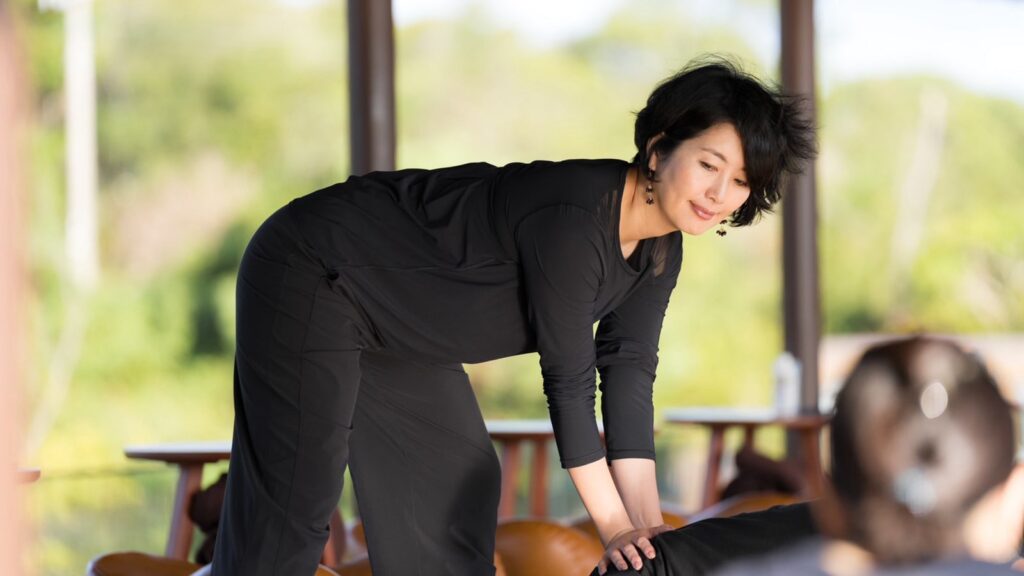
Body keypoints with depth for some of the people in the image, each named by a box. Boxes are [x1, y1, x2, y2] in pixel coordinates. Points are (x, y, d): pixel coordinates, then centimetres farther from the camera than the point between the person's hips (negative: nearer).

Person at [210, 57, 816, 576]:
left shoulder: (660, 249, -5)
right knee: (292, 507, -9)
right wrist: (615, 526, -20)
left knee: (457, 490, 11)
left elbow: (629, 376, -6)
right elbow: (569, 382, -27)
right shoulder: (573, 220, -32)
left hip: (396, 326, 10)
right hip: (313, 274, -10)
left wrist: (647, 524, -12)